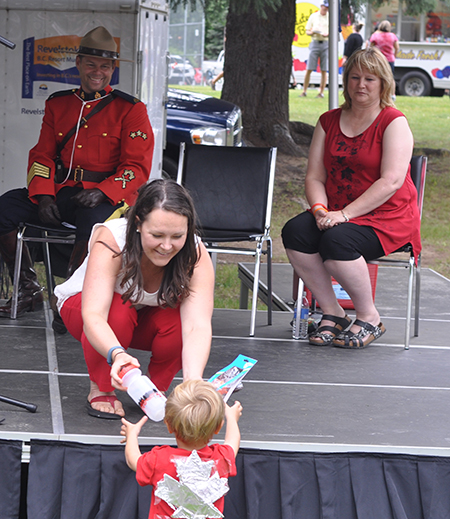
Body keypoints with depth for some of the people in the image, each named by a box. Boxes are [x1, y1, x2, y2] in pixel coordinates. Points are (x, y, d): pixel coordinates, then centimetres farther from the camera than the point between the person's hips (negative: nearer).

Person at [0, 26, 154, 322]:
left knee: (93, 220, -40)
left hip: (109, 197, -5)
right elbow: (42, 155, 13)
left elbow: (138, 168, -4)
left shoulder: (131, 109, 2)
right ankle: (29, 292, -2)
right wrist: (44, 197, -6)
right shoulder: (57, 104, 15)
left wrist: (101, 192, -21)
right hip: (61, 191, 5)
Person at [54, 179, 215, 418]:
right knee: (118, 309, -36)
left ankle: (156, 390, -4)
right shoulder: (110, 240, -36)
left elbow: (198, 326, -39)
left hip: (148, 316, 2)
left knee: (178, 319, -31)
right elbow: (92, 317, -47)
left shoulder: (196, 255, -29)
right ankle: (100, 390, -11)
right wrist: (117, 354, -67)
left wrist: (193, 380, -58)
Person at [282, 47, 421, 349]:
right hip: (337, 214, 6)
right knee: (295, 232, -24)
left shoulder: (394, 122, -5)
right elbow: (315, 177, 10)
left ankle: (369, 319, -12)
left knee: (336, 239, -34)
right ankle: (333, 314, -13)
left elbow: (391, 182, -16)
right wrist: (320, 209, -13)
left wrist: (345, 214, -22)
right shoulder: (329, 121, 13)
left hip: (387, 217, -6)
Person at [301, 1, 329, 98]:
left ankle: (321, 92, 4)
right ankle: (304, 91, 2)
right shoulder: (313, 16, 10)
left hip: (326, 43, 0)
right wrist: (312, 32, -11)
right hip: (315, 42, 0)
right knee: (309, 69, -4)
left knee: (324, 70, -1)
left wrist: (328, 34, -14)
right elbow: (307, 31, 11)